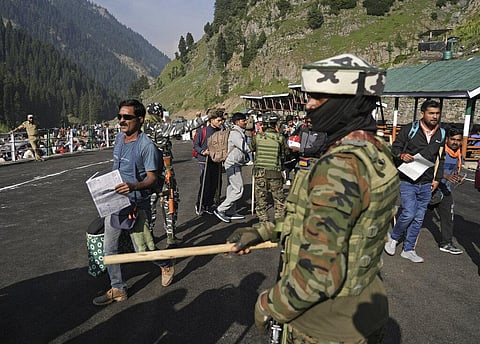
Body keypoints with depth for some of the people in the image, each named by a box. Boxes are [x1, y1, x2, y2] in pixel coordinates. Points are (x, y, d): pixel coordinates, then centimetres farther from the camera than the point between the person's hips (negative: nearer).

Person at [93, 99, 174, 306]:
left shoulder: (146, 146, -19)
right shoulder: (119, 138, 5)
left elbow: (152, 178, -19)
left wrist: (133, 186, -37)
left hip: (136, 204, -7)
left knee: (142, 250, 3)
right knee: (109, 249, 10)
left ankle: (166, 266, 34)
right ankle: (117, 289, 26)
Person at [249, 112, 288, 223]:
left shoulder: (257, 137, -5)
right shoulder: (280, 138, -8)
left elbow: (251, 148, 12)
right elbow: (286, 152, 5)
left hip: (259, 171, 1)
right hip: (275, 172, -1)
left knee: (261, 197, 12)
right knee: (279, 198, 14)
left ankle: (263, 220, 17)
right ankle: (279, 219, 19)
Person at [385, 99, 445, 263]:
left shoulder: (441, 134, 8)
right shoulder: (409, 129, -5)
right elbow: (395, 148, 1)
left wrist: (437, 179, 10)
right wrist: (402, 155, -21)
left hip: (426, 184, 5)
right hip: (408, 180, -4)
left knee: (418, 219, 8)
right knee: (408, 214, -13)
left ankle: (408, 250, 21)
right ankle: (393, 238, 14)